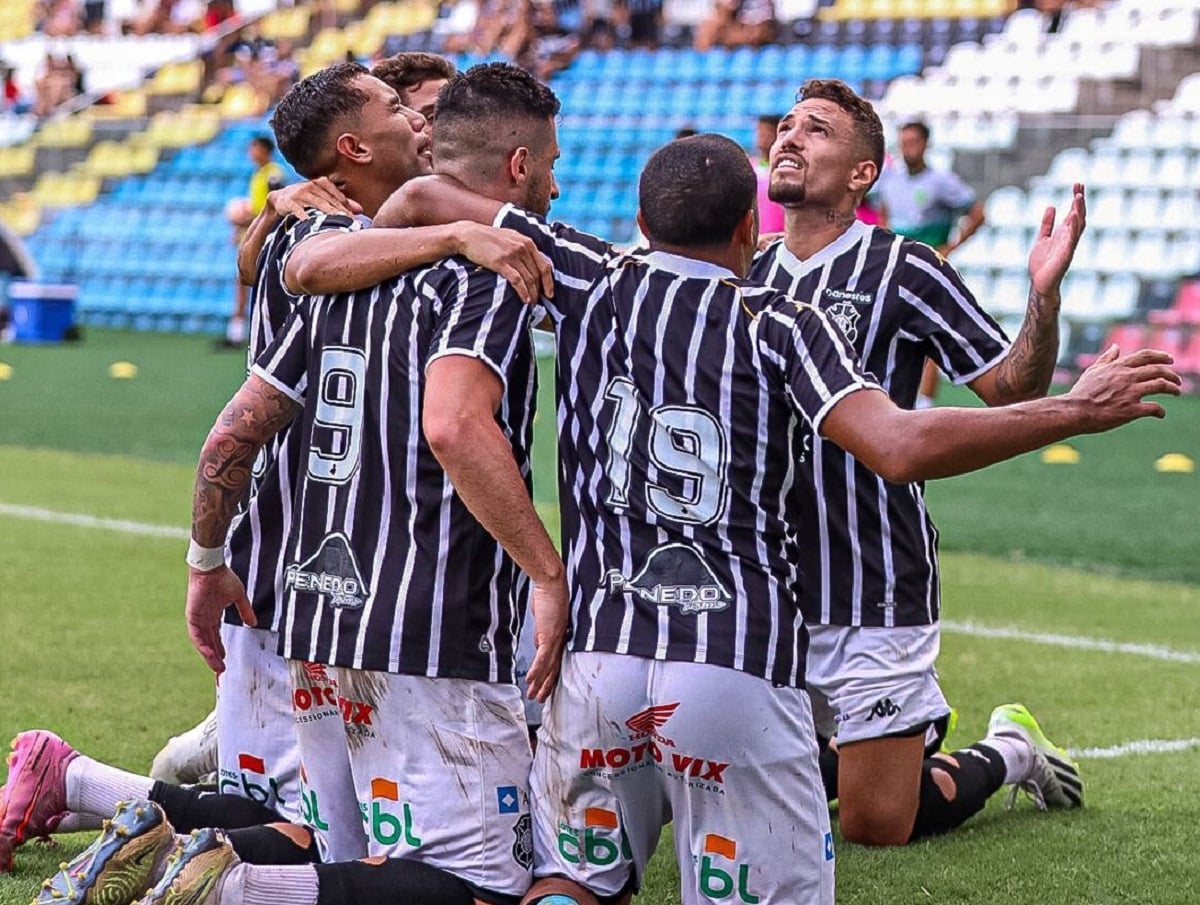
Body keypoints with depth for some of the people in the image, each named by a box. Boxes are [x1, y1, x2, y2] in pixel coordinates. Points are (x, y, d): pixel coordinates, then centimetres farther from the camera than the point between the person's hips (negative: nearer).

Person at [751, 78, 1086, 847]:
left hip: (876, 594, -6)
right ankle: (917, 736, 35)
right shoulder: (745, 279, 7)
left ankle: (1002, 755, 28)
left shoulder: (905, 270, -8)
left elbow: (1013, 390, -9)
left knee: (877, 827, -3)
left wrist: (1044, 293, -26)